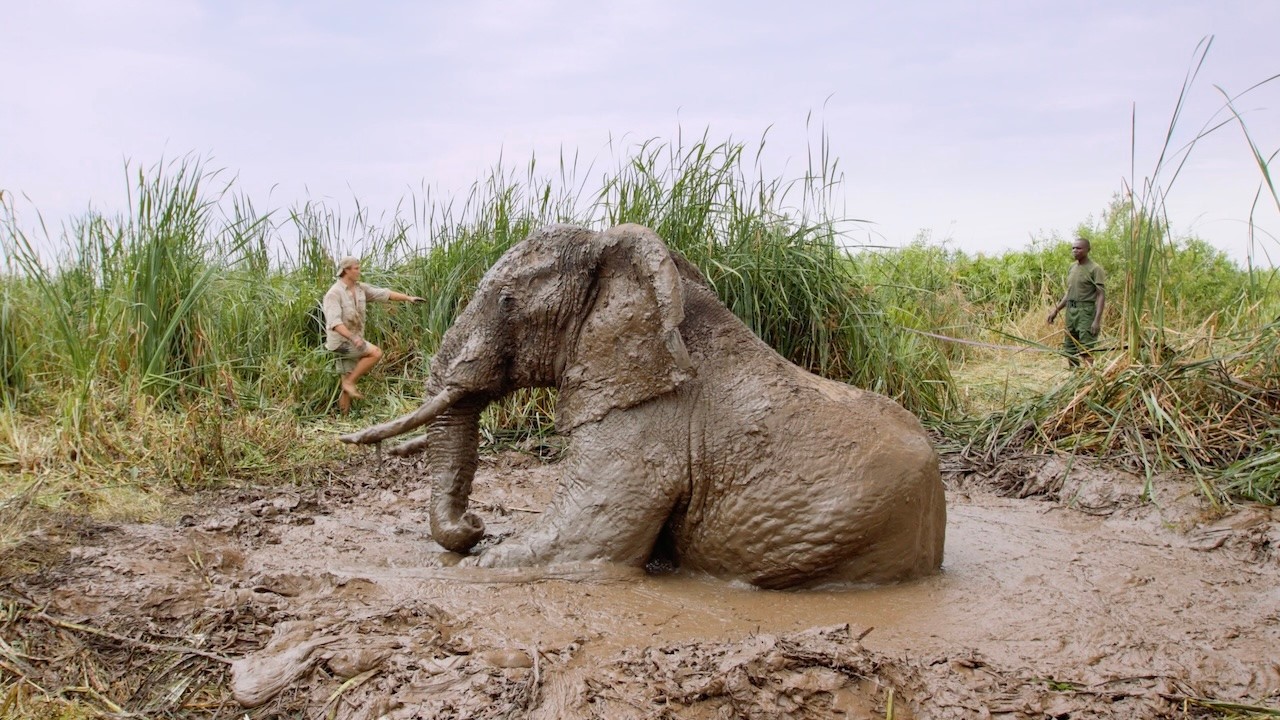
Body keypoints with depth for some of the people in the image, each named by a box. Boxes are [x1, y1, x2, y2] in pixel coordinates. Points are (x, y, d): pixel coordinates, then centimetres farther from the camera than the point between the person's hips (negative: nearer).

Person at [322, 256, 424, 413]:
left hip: (352, 341, 8)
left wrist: (408, 298, 2)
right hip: (340, 341, -8)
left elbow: (383, 294, 9)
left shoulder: (360, 288, 5)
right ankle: (350, 382, -10)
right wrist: (353, 338, -39)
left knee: (348, 381, 9)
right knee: (376, 352, -20)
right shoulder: (334, 293, -17)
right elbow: (334, 322, -28)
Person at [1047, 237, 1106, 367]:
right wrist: (1056, 310, 17)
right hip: (1071, 311, 8)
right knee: (1069, 350, 10)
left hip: (1086, 312, -8)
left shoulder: (1095, 269, -8)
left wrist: (1097, 320, -20)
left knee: (1086, 351, -11)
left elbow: (1101, 295, -13)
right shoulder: (1072, 268, 15)